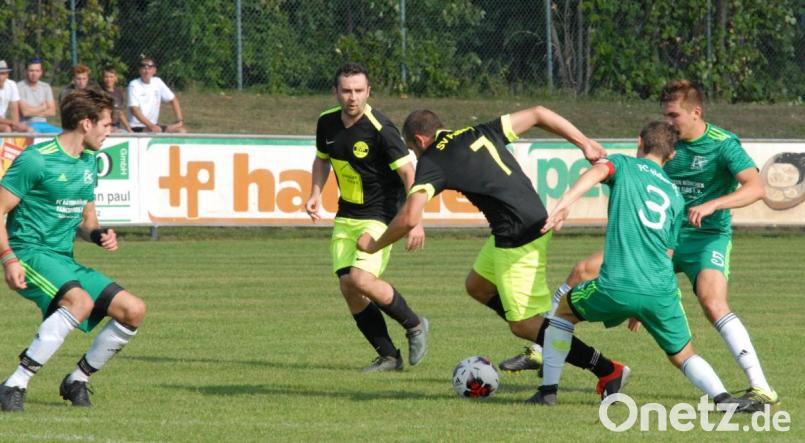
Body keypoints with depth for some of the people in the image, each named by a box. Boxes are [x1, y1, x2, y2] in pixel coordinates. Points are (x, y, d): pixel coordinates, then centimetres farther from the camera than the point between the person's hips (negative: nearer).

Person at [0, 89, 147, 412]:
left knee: (133, 311, -2)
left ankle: (76, 381, 13)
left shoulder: (89, 164, 15)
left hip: (65, 262, 8)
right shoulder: (36, 160, -11)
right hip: (30, 253, -8)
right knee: (80, 301, -35)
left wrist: (98, 235, 1)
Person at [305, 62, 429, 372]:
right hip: (346, 217, 7)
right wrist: (316, 193, 5)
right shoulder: (327, 123, 1)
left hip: (380, 216, -7)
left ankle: (414, 325, 3)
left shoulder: (380, 129, -19)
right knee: (347, 287, -3)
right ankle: (388, 356, 10)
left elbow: (408, 173, -20)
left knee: (361, 280, -22)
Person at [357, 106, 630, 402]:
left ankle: (609, 370, -2)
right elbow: (538, 114, 12)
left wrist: (374, 245, 3)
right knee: (477, 287, 24)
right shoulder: (479, 134, 14)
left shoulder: (431, 163, -5)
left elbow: (409, 218, -14)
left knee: (524, 324, -1)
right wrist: (584, 143, 13)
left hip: (518, 240, -9)